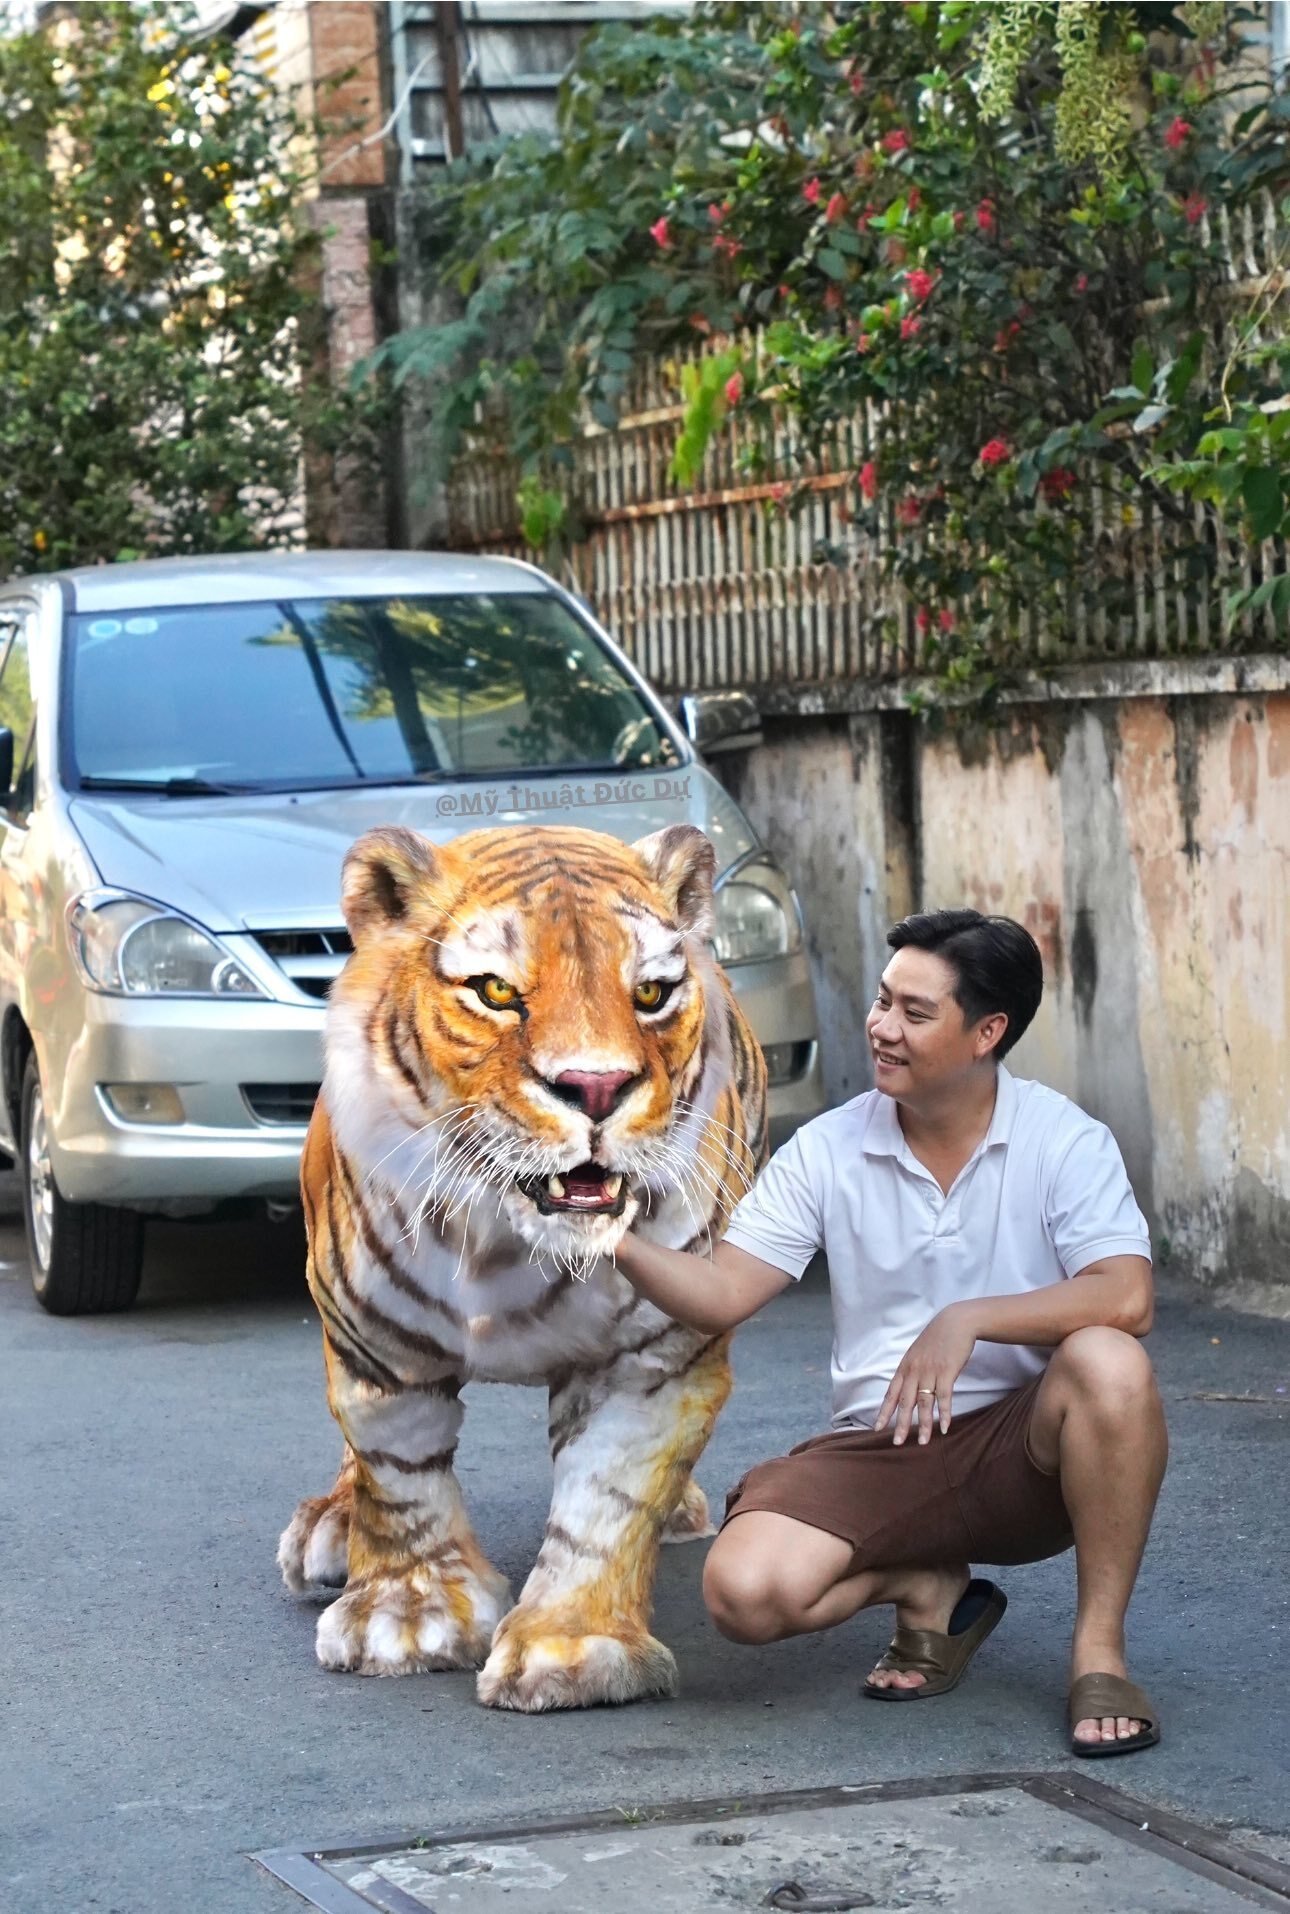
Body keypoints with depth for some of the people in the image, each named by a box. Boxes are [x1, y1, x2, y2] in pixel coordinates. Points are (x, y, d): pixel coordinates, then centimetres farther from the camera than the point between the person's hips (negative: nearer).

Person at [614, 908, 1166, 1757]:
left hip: (1024, 1447, -2)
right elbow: (721, 1293, -2)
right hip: (880, 1448, 2)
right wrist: (616, 1238, -20)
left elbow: (1127, 1300, -20)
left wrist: (968, 1320, -27)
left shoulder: (1064, 1142, -5)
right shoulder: (828, 1151, 2)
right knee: (744, 1590, -26)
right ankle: (928, 1589, 8)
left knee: (1108, 1364, -36)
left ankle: (1099, 1647, -16)